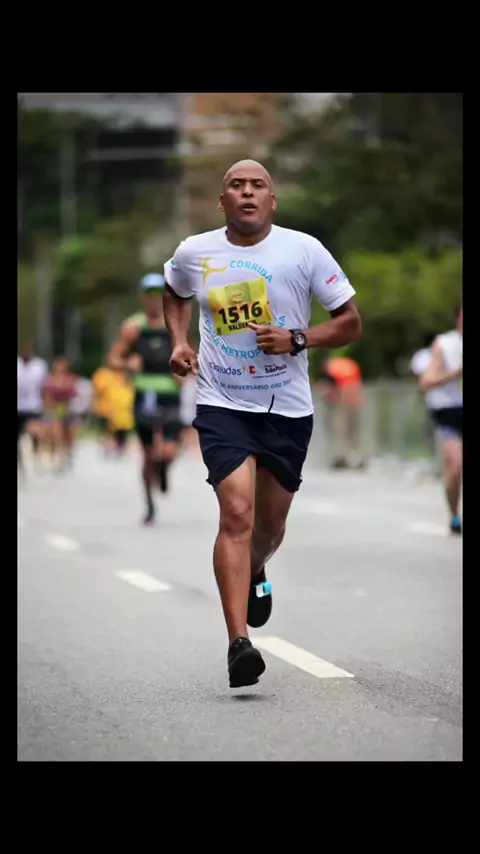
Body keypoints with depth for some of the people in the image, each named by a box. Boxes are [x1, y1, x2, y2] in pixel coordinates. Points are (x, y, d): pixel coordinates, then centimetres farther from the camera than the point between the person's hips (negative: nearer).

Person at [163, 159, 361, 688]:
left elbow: (350, 322, -1)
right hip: (222, 405, -1)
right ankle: (239, 644, -23)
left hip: (287, 407, 1)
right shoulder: (194, 253, -1)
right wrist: (178, 341, 6)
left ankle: (256, 574, 52)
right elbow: (174, 293, 24)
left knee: (270, 523, 14)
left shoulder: (304, 250, -6)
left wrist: (297, 340, -17)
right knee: (237, 512, -19)